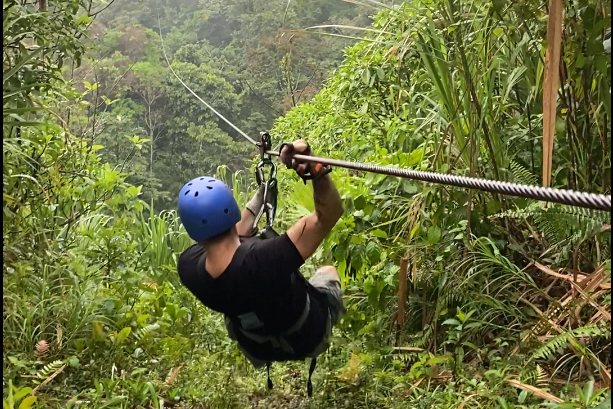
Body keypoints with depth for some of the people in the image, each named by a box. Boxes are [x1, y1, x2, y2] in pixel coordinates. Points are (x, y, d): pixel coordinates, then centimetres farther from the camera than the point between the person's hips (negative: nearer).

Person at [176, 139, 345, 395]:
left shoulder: (188, 266, -28)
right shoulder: (268, 257, -46)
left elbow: (234, 238, -7)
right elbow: (329, 214, -37)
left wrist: (263, 189, 1)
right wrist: (315, 168, -51)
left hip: (258, 351, 3)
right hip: (309, 337, -3)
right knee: (328, 272, 29)